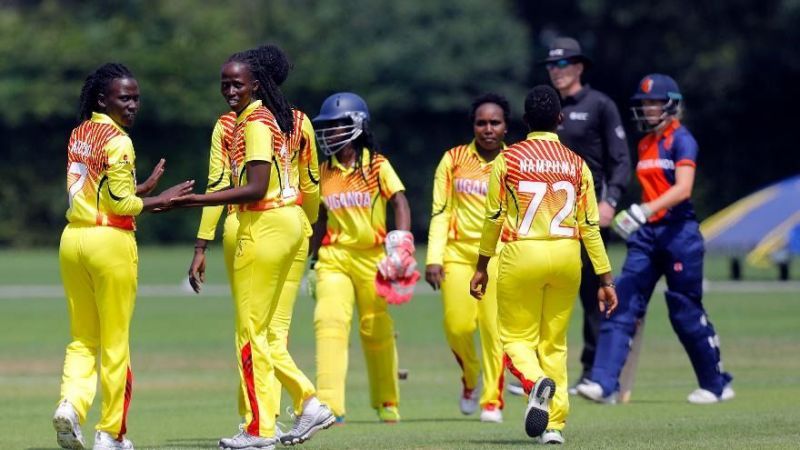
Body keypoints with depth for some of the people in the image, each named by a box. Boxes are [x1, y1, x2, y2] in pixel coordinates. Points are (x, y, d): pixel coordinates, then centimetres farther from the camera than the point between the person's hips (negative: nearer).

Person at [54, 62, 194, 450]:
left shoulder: (79, 135, 12)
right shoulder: (117, 141, -12)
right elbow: (121, 204, -15)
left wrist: (145, 187, 15)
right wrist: (160, 200, -3)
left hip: (72, 239, 7)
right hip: (110, 242, -7)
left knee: (82, 338, 13)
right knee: (115, 342, 3)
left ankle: (71, 403, -12)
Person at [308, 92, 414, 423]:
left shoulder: (376, 164, -3)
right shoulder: (325, 171, 8)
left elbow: (399, 201, -13)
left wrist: (402, 242, -27)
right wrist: (314, 261, 16)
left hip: (372, 256, -2)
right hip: (334, 257, 2)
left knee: (377, 330, 8)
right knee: (329, 321, -18)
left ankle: (387, 402, 29)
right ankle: (330, 406, -24)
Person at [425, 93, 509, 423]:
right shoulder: (453, 160, 5)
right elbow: (440, 211, 6)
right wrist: (434, 258, -2)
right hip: (458, 252, 1)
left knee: (494, 328, -9)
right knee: (457, 325, -8)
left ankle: (493, 401, 1)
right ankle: (471, 376, 23)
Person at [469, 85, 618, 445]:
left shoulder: (507, 160, -1)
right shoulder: (576, 164, 4)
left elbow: (493, 218, 3)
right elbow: (590, 226, 3)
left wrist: (482, 266, 15)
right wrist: (605, 280, 7)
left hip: (521, 255, -2)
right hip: (566, 256, 2)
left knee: (517, 336, 8)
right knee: (554, 342, 13)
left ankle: (536, 381, -25)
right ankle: (554, 424, 6)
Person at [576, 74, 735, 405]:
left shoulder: (681, 140, -9)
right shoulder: (645, 144, 14)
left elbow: (683, 189, -22)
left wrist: (645, 211, -32)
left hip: (679, 232, -7)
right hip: (647, 234, 7)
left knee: (686, 313, 0)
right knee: (623, 305, -6)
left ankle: (717, 385, 17)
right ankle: (604, 383, -12)